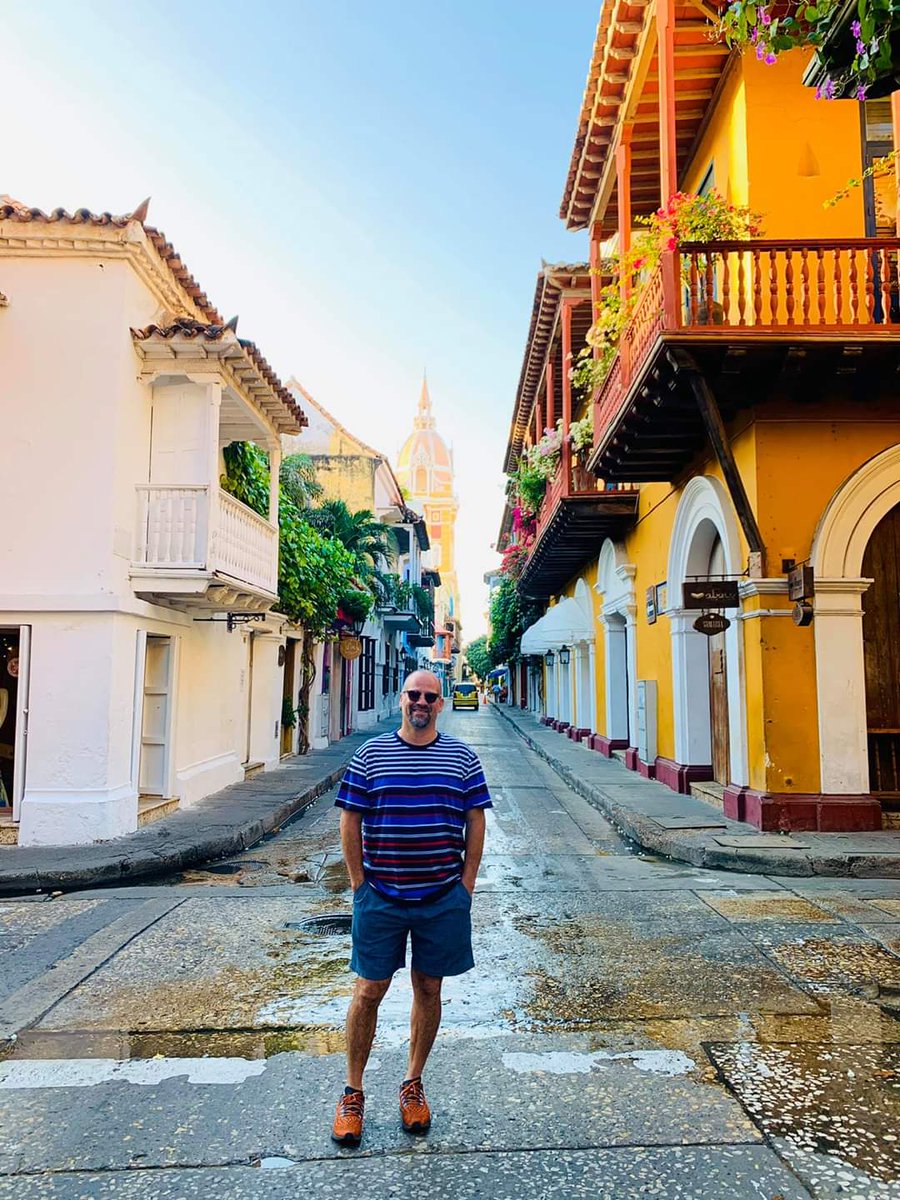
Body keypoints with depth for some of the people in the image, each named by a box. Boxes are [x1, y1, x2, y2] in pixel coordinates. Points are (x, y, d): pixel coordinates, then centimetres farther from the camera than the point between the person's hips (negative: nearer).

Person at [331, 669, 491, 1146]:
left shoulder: (462, 757, 1)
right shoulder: (371, 754, -1)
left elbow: (475, 821, 5)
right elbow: (350, 821, 1)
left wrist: (466, 883, 1)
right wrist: (359, 883, -1)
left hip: (442, 897, 1)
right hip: (380, 896, -1)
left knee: (428, 989, 13)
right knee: (369, 991, 6)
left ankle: (413, 1085, 32)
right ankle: (353, 1093, 24)